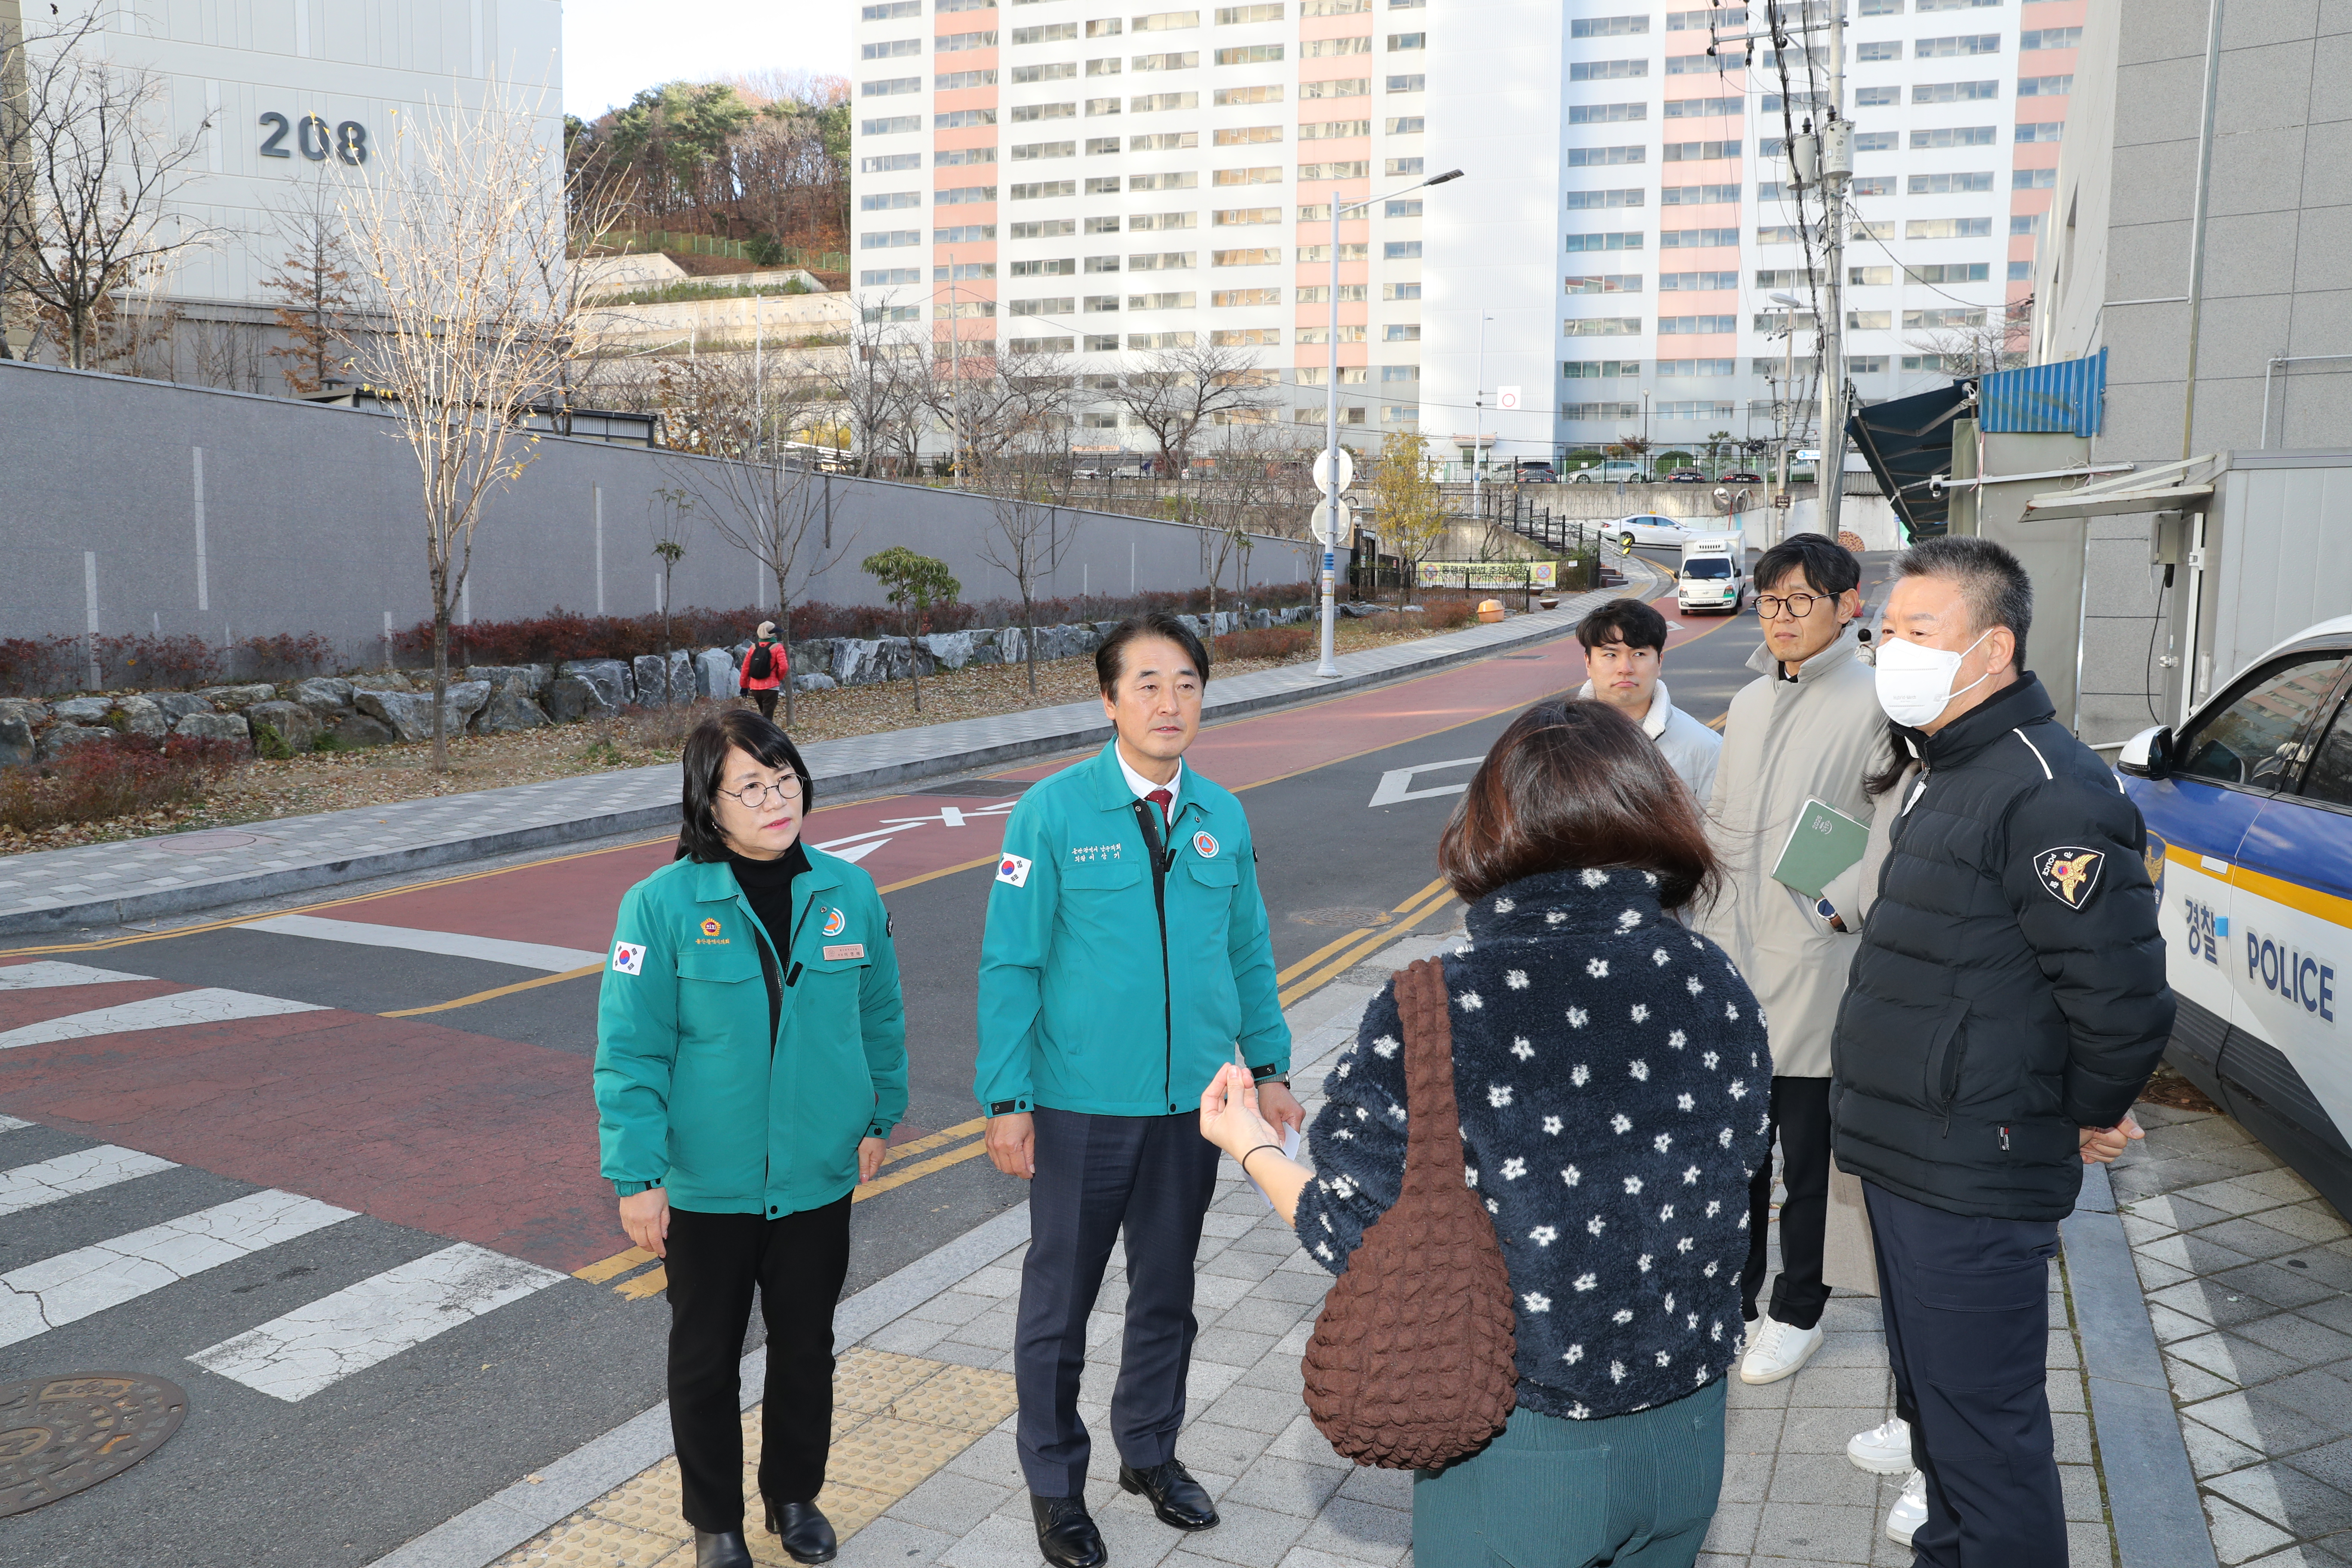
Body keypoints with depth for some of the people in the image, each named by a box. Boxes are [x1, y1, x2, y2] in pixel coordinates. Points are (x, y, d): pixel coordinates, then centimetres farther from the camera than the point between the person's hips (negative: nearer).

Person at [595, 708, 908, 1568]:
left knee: (807, 1346, 19)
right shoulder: (663, 903, -15)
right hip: (707, 1184, -2)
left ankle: (796, 1496, 43)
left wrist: (879, 1117, 11)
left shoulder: (849, 891, -6)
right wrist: (637, 1175, -14)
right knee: (706, 1358, 16)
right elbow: (630, 1051, -13)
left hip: (820, 1176, 3)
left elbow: (880, 1015, 6)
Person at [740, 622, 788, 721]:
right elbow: (784, 667, -15)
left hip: (755, 688, 5)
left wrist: (744, 686, 17)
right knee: (767, 717, -4)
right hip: (771, 687, -5)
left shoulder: (753, 648, 6)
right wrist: (779, 678, 6)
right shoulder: (777, 648, -7)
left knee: (764, 713, 24)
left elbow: (745, 668, 7)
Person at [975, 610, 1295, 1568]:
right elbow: (1011, 964, -10)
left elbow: (1249, 953, 9)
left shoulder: (1221, 817, 1)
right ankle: (1055, 1483, 31)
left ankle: (1150, 1452, 42)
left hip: (1194, 1103, 4)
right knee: (1060, 1304, 11)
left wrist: (1270, 1068, 7)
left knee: (1167, 1292, 20)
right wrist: (1007, 1101, -12)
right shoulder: (1052, 812, -12)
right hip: (1083, 1108, -4)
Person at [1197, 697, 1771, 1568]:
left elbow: (1361, 1237, -14)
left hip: (1521, 1453, -4)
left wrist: (1253, 1145, 3)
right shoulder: (1713, 982, -9)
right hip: (1688, 1432, 4)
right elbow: (1737, 1168, 4)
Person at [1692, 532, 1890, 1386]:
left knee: (1807, 1153, 8)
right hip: (1732, 964, 6)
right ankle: (1730, 1295, 32)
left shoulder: (1873, 703, -11)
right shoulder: (1749, 703, 12)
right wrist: (1706, 927, 12)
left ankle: (1797, 1312, 24)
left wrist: (1841, 906, -21)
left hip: (1813, 971, -6)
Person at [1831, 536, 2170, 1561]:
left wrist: (2087, 1118, -7)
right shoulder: (1938, 771, 13)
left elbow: (2124, 996, -23)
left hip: (1972, 1186, -10)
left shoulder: (2049, 794, -21)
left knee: (1981, 1423, 1)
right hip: (1904, 1158, 10)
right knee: (1931, 1391, 24)